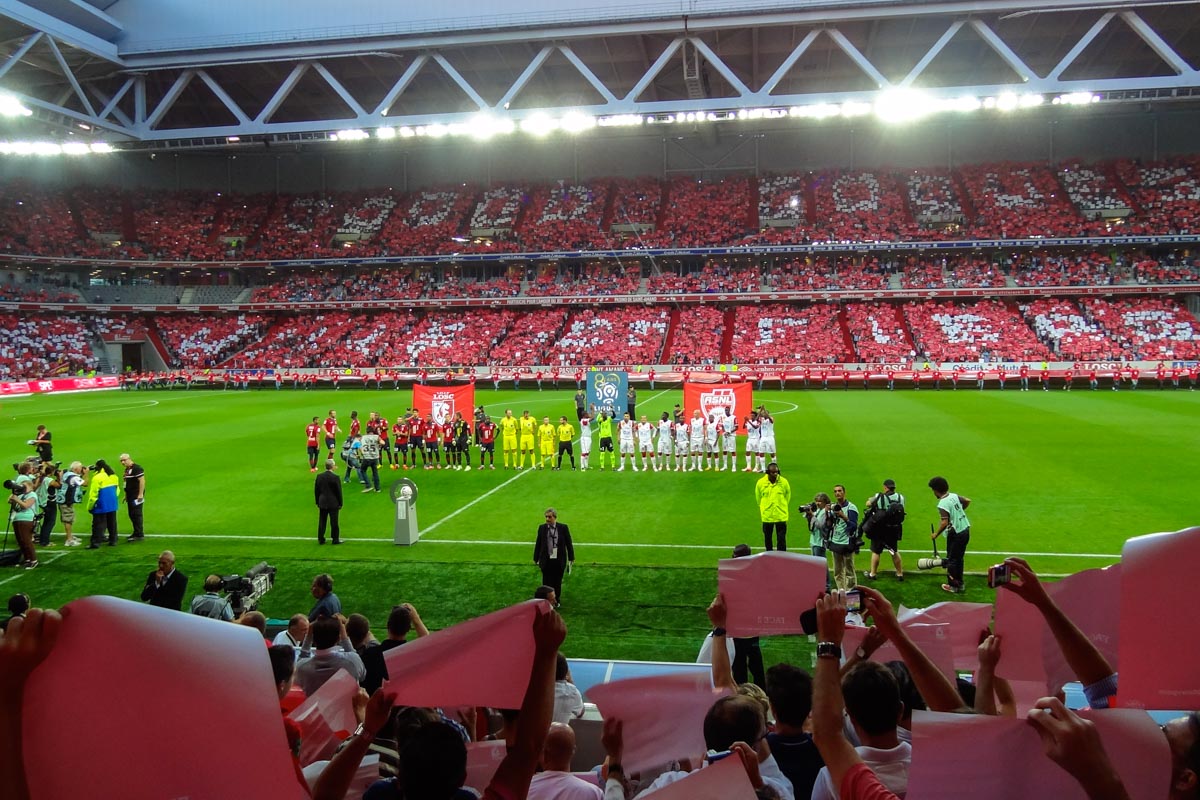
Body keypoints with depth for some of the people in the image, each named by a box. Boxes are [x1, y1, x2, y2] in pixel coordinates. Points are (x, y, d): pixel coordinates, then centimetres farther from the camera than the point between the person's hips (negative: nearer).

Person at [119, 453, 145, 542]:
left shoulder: (137, 468, -13)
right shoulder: (127, 469, 17)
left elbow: (142, 481, -19)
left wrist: (140, 494, -22)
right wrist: (126, 496, 23)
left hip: (136, 496, -9)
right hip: (130, 496, 9)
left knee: (136, 514, -8)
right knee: (132, 515, 13)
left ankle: (140, 535, -5)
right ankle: (136, 533, 22)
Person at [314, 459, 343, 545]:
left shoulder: (319, 476, -1)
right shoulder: (335, 477, -16)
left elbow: (316, 491, 6)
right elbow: (339, 491, -11)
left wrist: (317, 502, 15)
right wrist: (340, 503, -1)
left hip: (322, 503, 4)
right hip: (333, 503, -4)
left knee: (322, 521, 12)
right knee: (334, 522, 4)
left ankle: (320, 539, 18)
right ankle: (335, 539, 12)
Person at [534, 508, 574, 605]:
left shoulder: (563, 528, -4)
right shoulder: (542, 528, -2)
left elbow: (569, 543, 2)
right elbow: (538, 544, 3)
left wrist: (571, 557, 3)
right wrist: (536, 558, 4)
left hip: (559, 561, 0)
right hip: (546, 560, 0)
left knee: (557, 582, 11)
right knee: (546, 583, 4)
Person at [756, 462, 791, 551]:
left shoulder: (784, 482, -7)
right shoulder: (760, 482, -6)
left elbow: (788, 496, 8)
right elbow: (758, 498, 9)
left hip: (781, 516, -1)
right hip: (767, 516, 1)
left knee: (781, 539, 1)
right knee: (767, 538, 13)